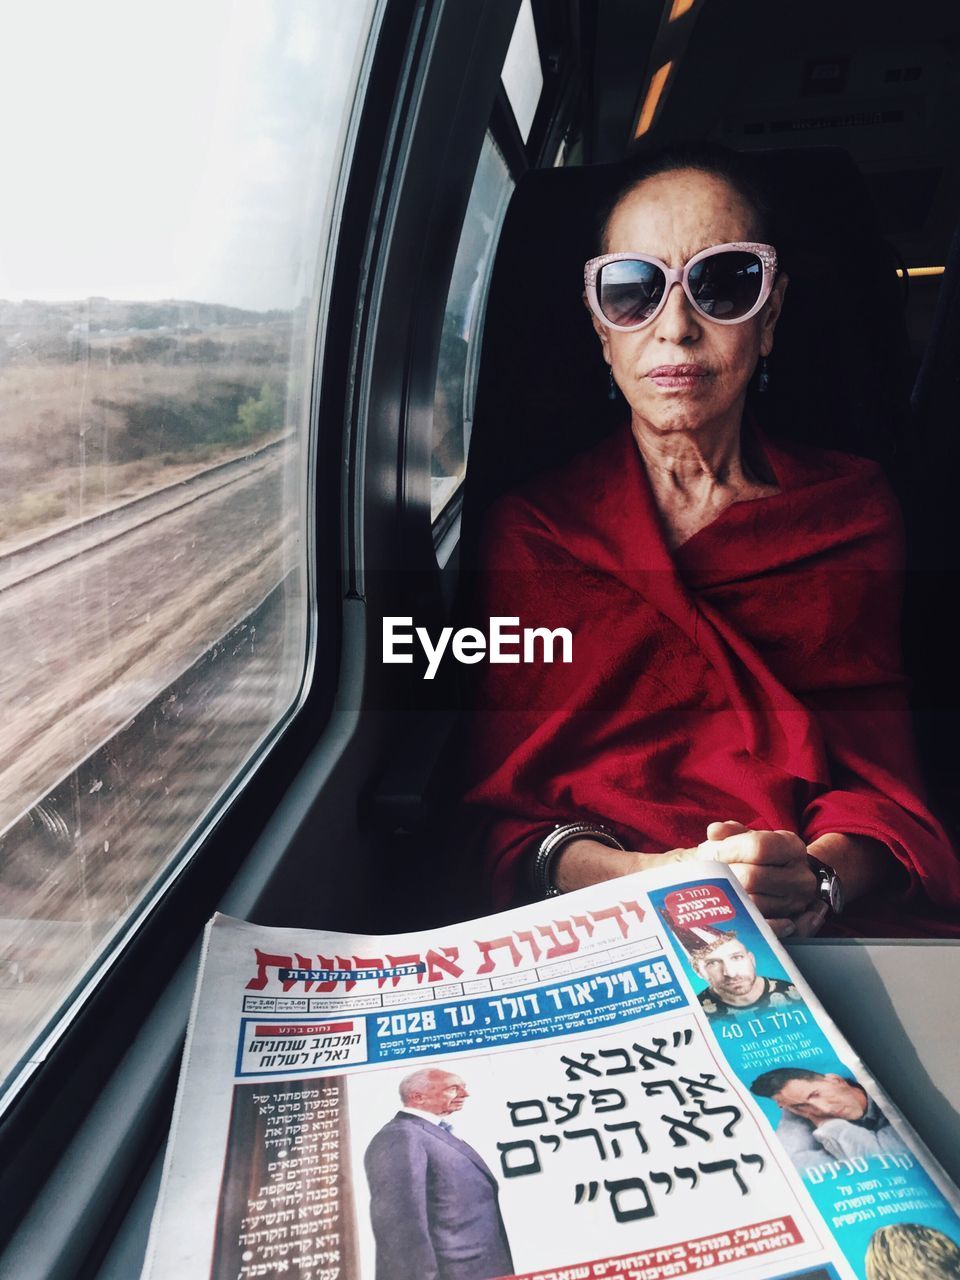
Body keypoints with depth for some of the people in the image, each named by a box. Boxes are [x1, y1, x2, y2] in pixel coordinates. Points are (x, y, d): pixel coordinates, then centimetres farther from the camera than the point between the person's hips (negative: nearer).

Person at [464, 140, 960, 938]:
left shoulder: (855, 509, 11)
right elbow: (502, 797, 0)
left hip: (821, 937, 3)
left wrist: (817, 878, -17)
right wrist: (638, 878, -20)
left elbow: (879, 778, 6)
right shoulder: (530, 526, 5)